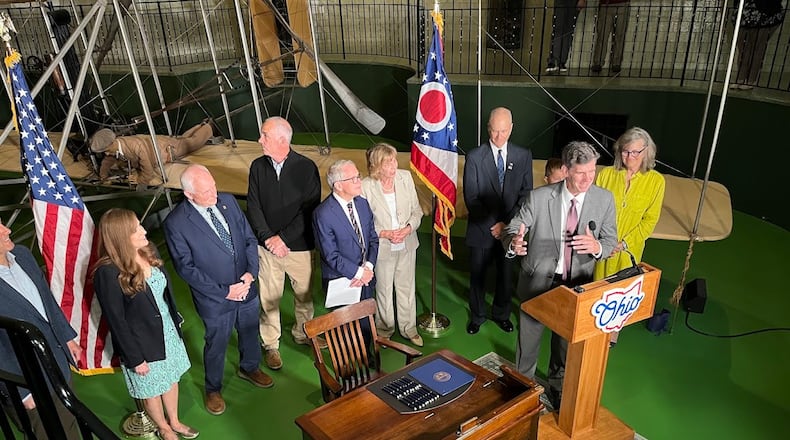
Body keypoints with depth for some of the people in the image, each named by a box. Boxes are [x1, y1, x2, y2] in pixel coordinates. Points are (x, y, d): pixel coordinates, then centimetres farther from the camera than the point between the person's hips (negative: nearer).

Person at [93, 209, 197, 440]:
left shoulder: (149, 250, -9)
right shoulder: (108, 273, -28)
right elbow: (116, 321, -20)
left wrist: (175, 321, 14)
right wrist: (135, 358, -13)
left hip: (168, 331, 6)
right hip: (141, 342, -6)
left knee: (171, 378, 25)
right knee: (151, 390, 20)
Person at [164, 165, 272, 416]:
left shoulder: (228, 201, -8)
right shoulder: (175, 223, -21)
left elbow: (249, 239, -1)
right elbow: (185, 268, -17)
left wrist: (250, 273, -14)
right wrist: (224, 291, -18)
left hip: (246, 287, 5)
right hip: (215, 299, -4)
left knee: (250, 332, 26)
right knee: (216, 345, 18)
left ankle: (249, 368, 56)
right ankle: (213, 389, 46)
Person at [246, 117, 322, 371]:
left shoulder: (306, 167, -11)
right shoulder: (258, 167, -1)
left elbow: (309, 210, -13)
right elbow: (253, 206, -2)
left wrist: (283, 238, -17)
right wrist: (268, 237, -15)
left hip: (299, 245, -1)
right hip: (268, 246, 2)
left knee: (304, 293, 16)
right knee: (269, 297, 10)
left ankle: (303, 333, 41)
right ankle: (271, 345, 29)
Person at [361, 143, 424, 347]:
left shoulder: (405, 177, -9)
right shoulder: (366, 187, -19)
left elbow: (417, 210, 0)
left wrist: (408, 228, -16)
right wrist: (384, 233, -21)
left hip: (407, 245, 3)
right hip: (382, 247, -3)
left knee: (407, 287, 18)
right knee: (384, 290, 16)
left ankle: (409, 328, 39)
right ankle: (385, 329, 40)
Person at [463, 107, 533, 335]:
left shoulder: (523, 156, -3)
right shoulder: (474, 157, -9)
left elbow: (526, 194, -3)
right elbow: (471, 197, -11)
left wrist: (507, 223, -13)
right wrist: (491, 224, -16)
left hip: (510, 228, 2)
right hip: (481, 229, -1)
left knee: (506, 275, 17)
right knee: (477, 275, 13)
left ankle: (501, 314, 40)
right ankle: (477, 315, 36)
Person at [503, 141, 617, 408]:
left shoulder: (604, 200, -11)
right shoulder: (539, 197, -18)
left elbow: (611, 241, -6)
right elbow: (512, 230, -13)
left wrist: (597, 247, -31)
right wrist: (514, 243, -39)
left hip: (576, 285, 2)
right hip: (538, 281, -2)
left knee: (566, 340, 23)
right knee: (529, 337, 18)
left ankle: (557, 386, 50)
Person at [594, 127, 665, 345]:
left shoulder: (656, 180, -6)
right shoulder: (606, 174, -5)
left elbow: (650, 220, -4)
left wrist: (623, 244, -12)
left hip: (629, 249, -1)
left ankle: (612, 334, 33)